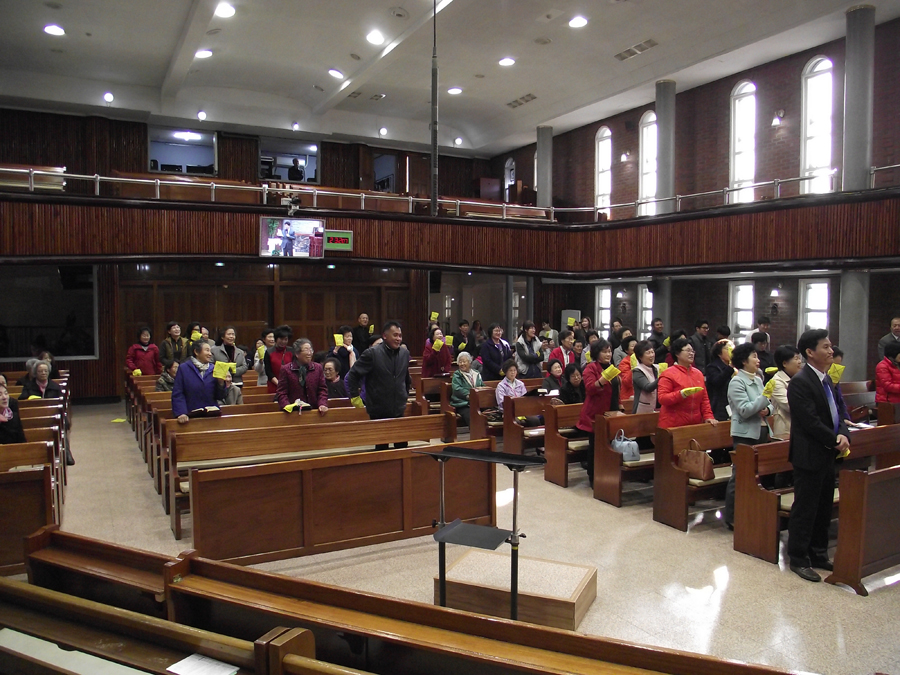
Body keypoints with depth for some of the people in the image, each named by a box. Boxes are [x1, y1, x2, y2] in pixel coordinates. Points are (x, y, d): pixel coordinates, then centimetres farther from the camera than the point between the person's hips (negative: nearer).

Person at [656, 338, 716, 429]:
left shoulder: (698, 373, 14)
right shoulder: (668, 374, -4)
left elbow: (704, 399, 16)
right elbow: (662, 399, -12)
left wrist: (708, 416, 4)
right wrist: (682, 394, -23)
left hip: (695, 424, 5)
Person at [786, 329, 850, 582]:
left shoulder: (826, 379, 11)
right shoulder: (800, 382, -18)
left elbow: (834, 414, 13)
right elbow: (811, 422, -21)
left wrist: (843, 434, -5)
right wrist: (835, 441, -12)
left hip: (827, 454, 9)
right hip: (809, 455, -9)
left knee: (824, 507, 17)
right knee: (805, 508, 1)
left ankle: (818, 554, 30)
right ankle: (798, 559, 13)